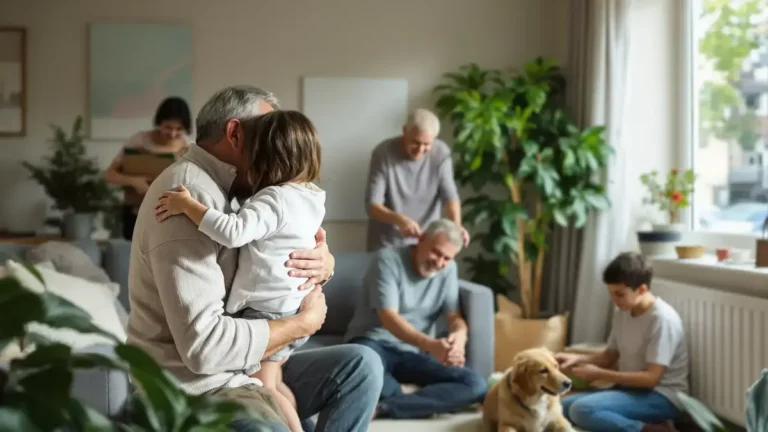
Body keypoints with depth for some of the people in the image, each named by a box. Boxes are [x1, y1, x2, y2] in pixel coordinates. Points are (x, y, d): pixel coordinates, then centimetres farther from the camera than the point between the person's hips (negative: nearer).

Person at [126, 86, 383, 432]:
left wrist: (323, 264, -9)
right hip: (197, 387, -10)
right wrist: (304, 323, -14)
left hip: (244, 370, 10)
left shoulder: (236, 193, 11)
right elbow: (204, 343, -27)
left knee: (360, 366, 7)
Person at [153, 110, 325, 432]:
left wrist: (186, 205, -31)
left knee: (260, 387, 0)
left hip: (267, 310, -9)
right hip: (292, 307, 10)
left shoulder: (274, 199, -23)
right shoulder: (308, 198, 5)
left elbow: (232, 232, -38)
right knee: (272, 383, 21)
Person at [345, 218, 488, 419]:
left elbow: (455, 317, 4)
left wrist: (459, 336, -24)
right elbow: (389, 318, -20)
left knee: (476, 385, -22)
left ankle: (383, 407, -30)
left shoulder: (448, 270, 7)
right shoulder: (388, 259, -10)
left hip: (412, 352, 6)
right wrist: (430, 344, -37)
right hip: (374, 343, -5)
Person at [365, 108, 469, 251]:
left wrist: (456, 226, -34)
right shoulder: (383, 153, -17)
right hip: (386, 244, -2)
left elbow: (449, 195, -13)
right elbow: (372, 205, -19)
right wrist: (399, 219, -39)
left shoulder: (441, 153, -10)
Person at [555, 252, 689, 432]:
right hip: (631, 389, 9)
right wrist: (578, 359, -3)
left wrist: (599, 374, -21)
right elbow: (610, 356, 16)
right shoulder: (622, 313, 6)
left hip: (662, 397, -9)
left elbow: (651, 378, -22)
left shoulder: (662, 319, -19)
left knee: (582, 410, -26)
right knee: (565, 407, -4)